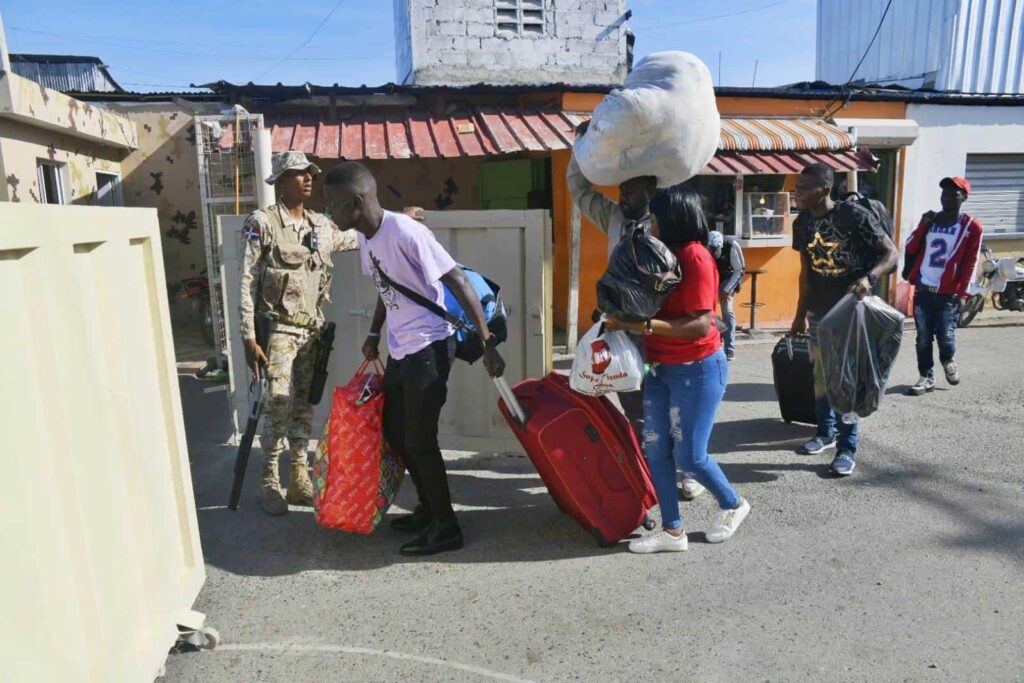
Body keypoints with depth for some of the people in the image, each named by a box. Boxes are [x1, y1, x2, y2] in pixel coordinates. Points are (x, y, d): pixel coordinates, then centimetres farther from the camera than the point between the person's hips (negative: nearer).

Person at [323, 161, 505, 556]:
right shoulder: (366, 237, 5)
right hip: (399, 350, 9)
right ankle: (428, 508, 36)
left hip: (428, 348, -9)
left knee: (419, 440, -3)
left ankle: (446, 528, 15)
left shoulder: (405, 232, -22)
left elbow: (459, 283, -21)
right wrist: (374, 335, 25)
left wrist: (487, 343, -23)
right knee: (394, 431, 18)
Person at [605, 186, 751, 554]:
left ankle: (733, 505, 30)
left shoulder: (695, 257, -19)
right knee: (656, 450, 7)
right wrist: (625, 315, 1)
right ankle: (672, 530, 20)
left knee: (688, 455, 1)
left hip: (696, 370, -8)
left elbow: (700, 325, -25)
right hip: (661, 369, 8)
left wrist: (642, 326, -30)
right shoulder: (668, 255, 8)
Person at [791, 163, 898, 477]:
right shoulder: (802, 223, 2)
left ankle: (847, 447, 10)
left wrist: (869, 278, -35)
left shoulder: (854, 215, -16)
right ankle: (826, 432, 32)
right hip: (819, 311, 5)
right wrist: (800, 314, 13)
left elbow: (891, 253, -15)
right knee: (821, 375, 14)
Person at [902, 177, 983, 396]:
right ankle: (926, 377, 15)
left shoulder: (971, 226, -2)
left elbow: (970, 263, -4)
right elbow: (911, 249, 4)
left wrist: (962, 294, -9)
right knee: (923, 338, 4)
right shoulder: (930, 220, 10)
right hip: (923, 290, 3)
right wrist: (922, 225, -9)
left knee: (945, 336, -4)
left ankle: (948, 360, 29)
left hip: (949, 293, -3)